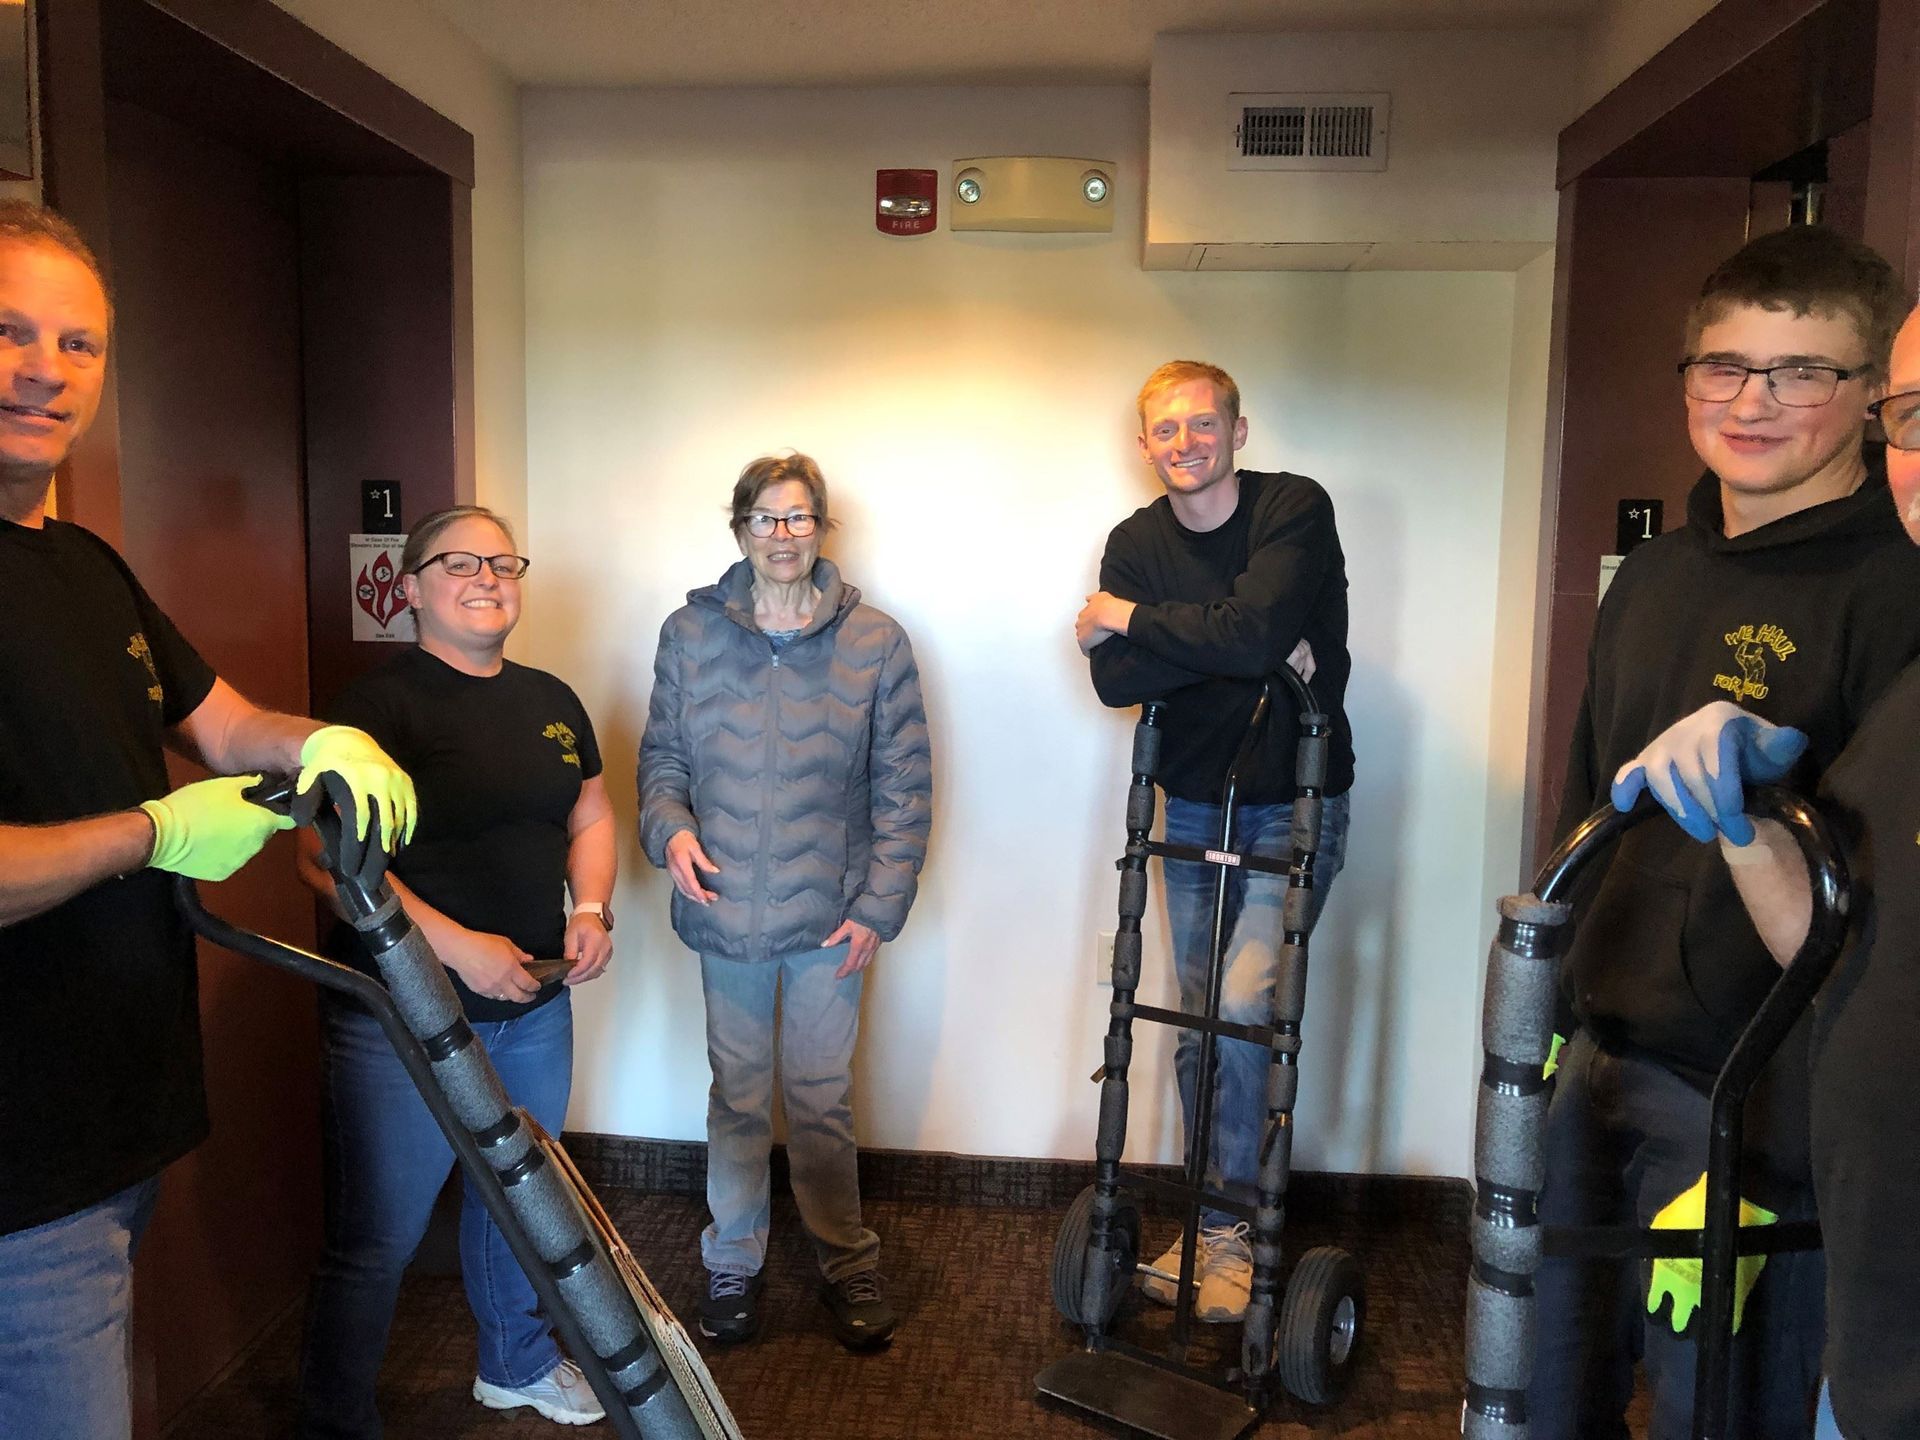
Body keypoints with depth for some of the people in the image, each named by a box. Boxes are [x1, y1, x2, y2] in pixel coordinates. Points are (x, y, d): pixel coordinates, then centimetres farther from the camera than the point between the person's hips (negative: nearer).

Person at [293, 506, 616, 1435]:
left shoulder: (551, 701, 8)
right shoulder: (382, 702, -13)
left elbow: (590, 816, 16)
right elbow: (326, 855, -20)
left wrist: (591, 909, -2)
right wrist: (455, 945, -24)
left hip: (535, 1006, 7)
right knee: (376, 1240, 5)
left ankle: (517, 1364, 45)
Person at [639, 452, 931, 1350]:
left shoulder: (874, 642, -3)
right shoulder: (690, 634, 2)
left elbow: (904, 788, -2)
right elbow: (662, 755, 10)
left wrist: (880, 905, -7)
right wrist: (669, 826, -11)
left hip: (828, 915, -1)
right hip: (724, 910, 1)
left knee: (821, 1099, 10)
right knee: (738, 1096, 15)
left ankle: (847, 1263, 30)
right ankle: (733, 1262, 33)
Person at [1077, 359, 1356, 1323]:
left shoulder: (1296, 510, -12)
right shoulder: (1135, 544, 1)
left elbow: (1257, 630, -30)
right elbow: (1114, 680, -14)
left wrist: (1131, 618, -17)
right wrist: (1235, 647, -24)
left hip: (1294, 807, -4)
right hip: (1194, 807, 5)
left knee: (1242, 1007, -15)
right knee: (1198, 1021, 10)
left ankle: (1225, 1229, 5)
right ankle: (1218, 1223, 27)